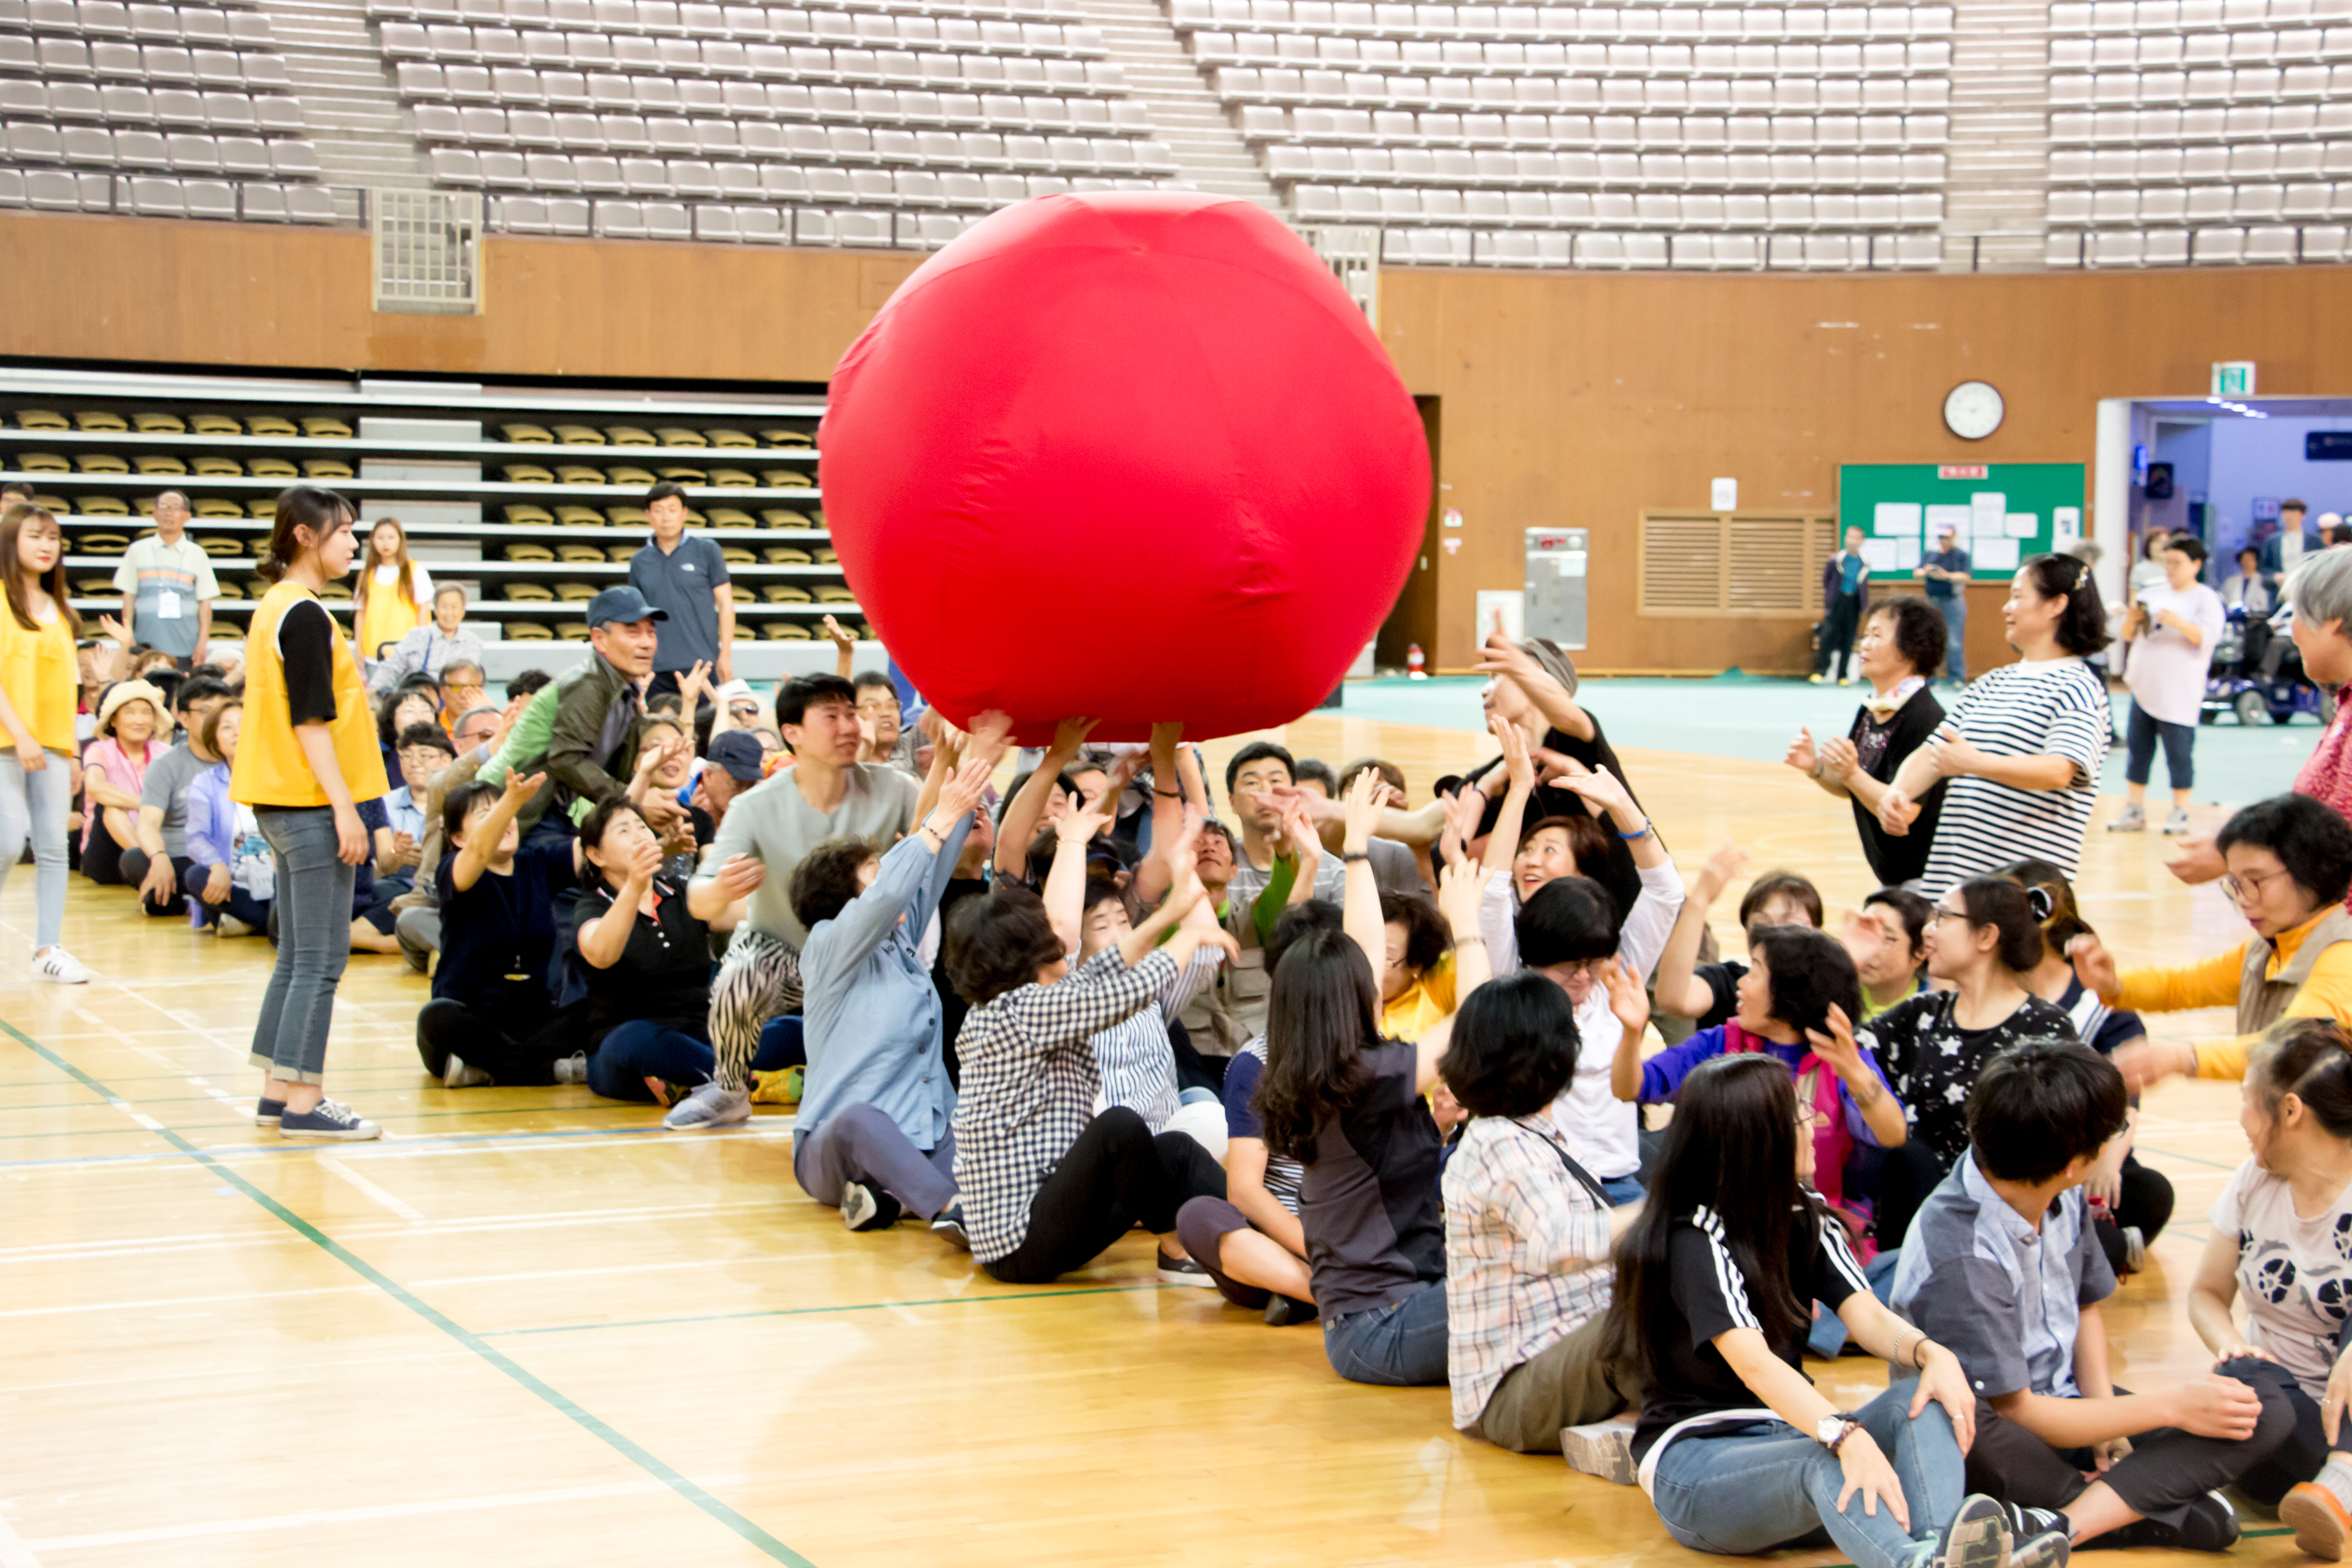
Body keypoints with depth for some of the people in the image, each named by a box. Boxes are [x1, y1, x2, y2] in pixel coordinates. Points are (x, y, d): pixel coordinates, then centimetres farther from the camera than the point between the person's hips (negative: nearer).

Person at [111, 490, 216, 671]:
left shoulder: (197, 554, 10)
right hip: (146, 643, 0)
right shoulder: (138, 551, 11)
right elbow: (128, 597, 10)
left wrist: (203, 641, -2)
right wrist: (127, 637, 1)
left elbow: (205, 602, 7)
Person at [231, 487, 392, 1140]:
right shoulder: (305, 616, -14)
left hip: (284, 804, 10)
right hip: (312, 804, -10)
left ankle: (278, 1090, 17)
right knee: (320, 960, -7)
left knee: (298, 957, 14)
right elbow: (311, 721, -18)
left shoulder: (274, 608, 15)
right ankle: (302, 1102, -6)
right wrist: (345, 808, -18)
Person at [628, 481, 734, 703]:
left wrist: (725, 655, -4)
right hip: (657, 670, 3)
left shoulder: (707, 550, 3)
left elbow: (725, 604, 3)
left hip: (701, 665, -3)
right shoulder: (639, 562, 11)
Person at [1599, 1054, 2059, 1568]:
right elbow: (1753, 1364, -31)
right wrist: (1846, 1438, -46)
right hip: (1693, 1462, -8)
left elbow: (1868, 1316, -2)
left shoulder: (1803, 1219, 10)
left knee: (1925, 1401, -19)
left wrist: (1933, 1353, -26)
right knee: (1827, 1464, -39)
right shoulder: (1695, 1242, -15)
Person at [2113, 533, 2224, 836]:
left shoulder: (2206, 599, 1)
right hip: (2144, 686, 5)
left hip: (2179, 694, -5)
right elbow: (2128, 636, 15)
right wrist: (2134, 619, -7)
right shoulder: (2154, 593, 15)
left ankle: (2180, 814, 4)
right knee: (2138, 748, 5)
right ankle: (2134, 811, 11)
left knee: (2179, 753, -4)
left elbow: (2209, 637, -14)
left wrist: (2178, 622, -29)